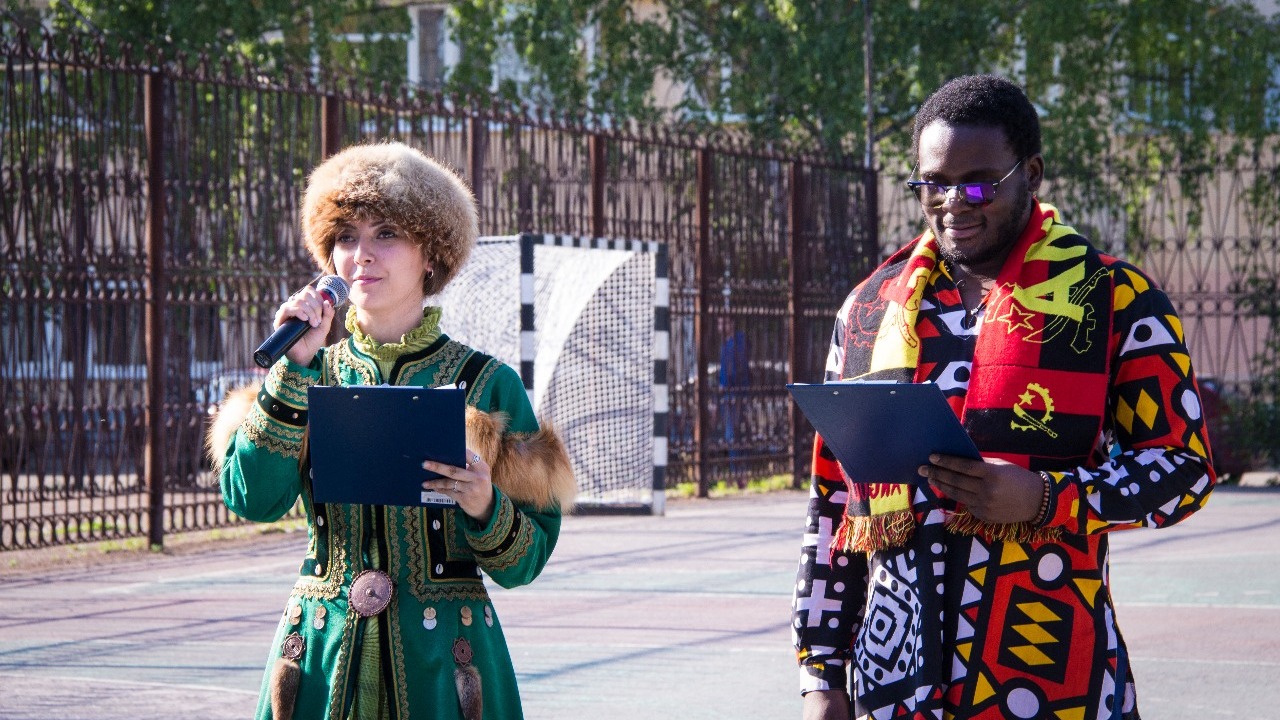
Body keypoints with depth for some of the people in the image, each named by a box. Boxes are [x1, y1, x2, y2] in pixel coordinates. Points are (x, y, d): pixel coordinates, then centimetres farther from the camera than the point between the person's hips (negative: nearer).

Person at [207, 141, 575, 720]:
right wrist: (296, 367, -12)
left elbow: (524, 562, 1)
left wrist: (484, 506, -19)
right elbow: (249, 498, -9)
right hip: (324, 652, 2)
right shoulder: (311, 370, 7)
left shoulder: (486, 383, 1)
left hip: (441, 660, -1)